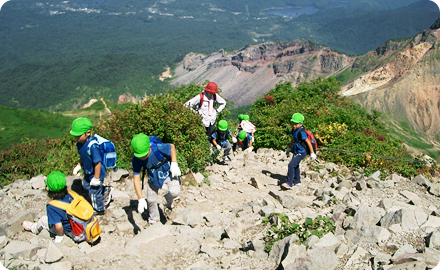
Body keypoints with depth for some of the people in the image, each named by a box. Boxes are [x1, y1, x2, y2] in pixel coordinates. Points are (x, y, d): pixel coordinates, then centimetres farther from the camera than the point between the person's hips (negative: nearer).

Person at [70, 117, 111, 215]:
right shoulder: (80, 144, -9)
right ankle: (105, 191, 51)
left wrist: (96, 178, -26)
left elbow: (97, 163, -32)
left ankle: (99, 209, 38)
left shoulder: (92, 146, -37)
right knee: (86, 186, 31)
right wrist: (79, 166, 5)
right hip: (88, 173, 9)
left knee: (94, 192, 11)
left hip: (96, 174, -9)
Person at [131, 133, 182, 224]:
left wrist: (174, 164, -23)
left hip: (168, 172, -3)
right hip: (153, 177, 3)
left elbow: (172, 147, -15)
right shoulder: (136, 160, -27)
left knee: (175, 192, -26)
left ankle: (169, 203, 11)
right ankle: (153, 220, 39)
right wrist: (141, 199, -27)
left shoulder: (158, 148, -37)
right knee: (151, 200, 7)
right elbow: (136, 180, -21)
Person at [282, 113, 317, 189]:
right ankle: (297, 181, 42)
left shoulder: (301, 132, -23)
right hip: (296, 152, 10)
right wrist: (289, 148, 32)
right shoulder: (294, 130, 4)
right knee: (295, 166, 23)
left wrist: (312, 153, -17)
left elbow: (308, 142, -20)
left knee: (291, 165, -19)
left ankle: (289, 183, -16)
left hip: (301, 152, -10)